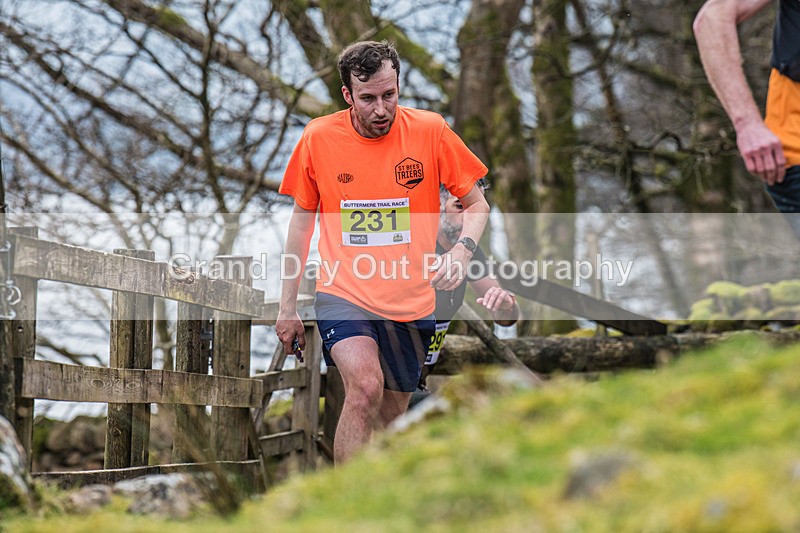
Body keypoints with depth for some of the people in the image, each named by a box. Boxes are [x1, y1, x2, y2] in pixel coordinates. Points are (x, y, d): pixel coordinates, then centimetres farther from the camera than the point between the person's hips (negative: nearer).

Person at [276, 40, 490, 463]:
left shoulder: (429, 130, -5)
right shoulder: (318, 138, -4)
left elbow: (476, 205, 5)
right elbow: (302, 217, 10)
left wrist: (461, 250, -17)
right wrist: (287, 306, 10)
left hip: (411, 302, 2)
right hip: (342, 293, -2)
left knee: (390, 419, 11)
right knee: (365, 386, -28)